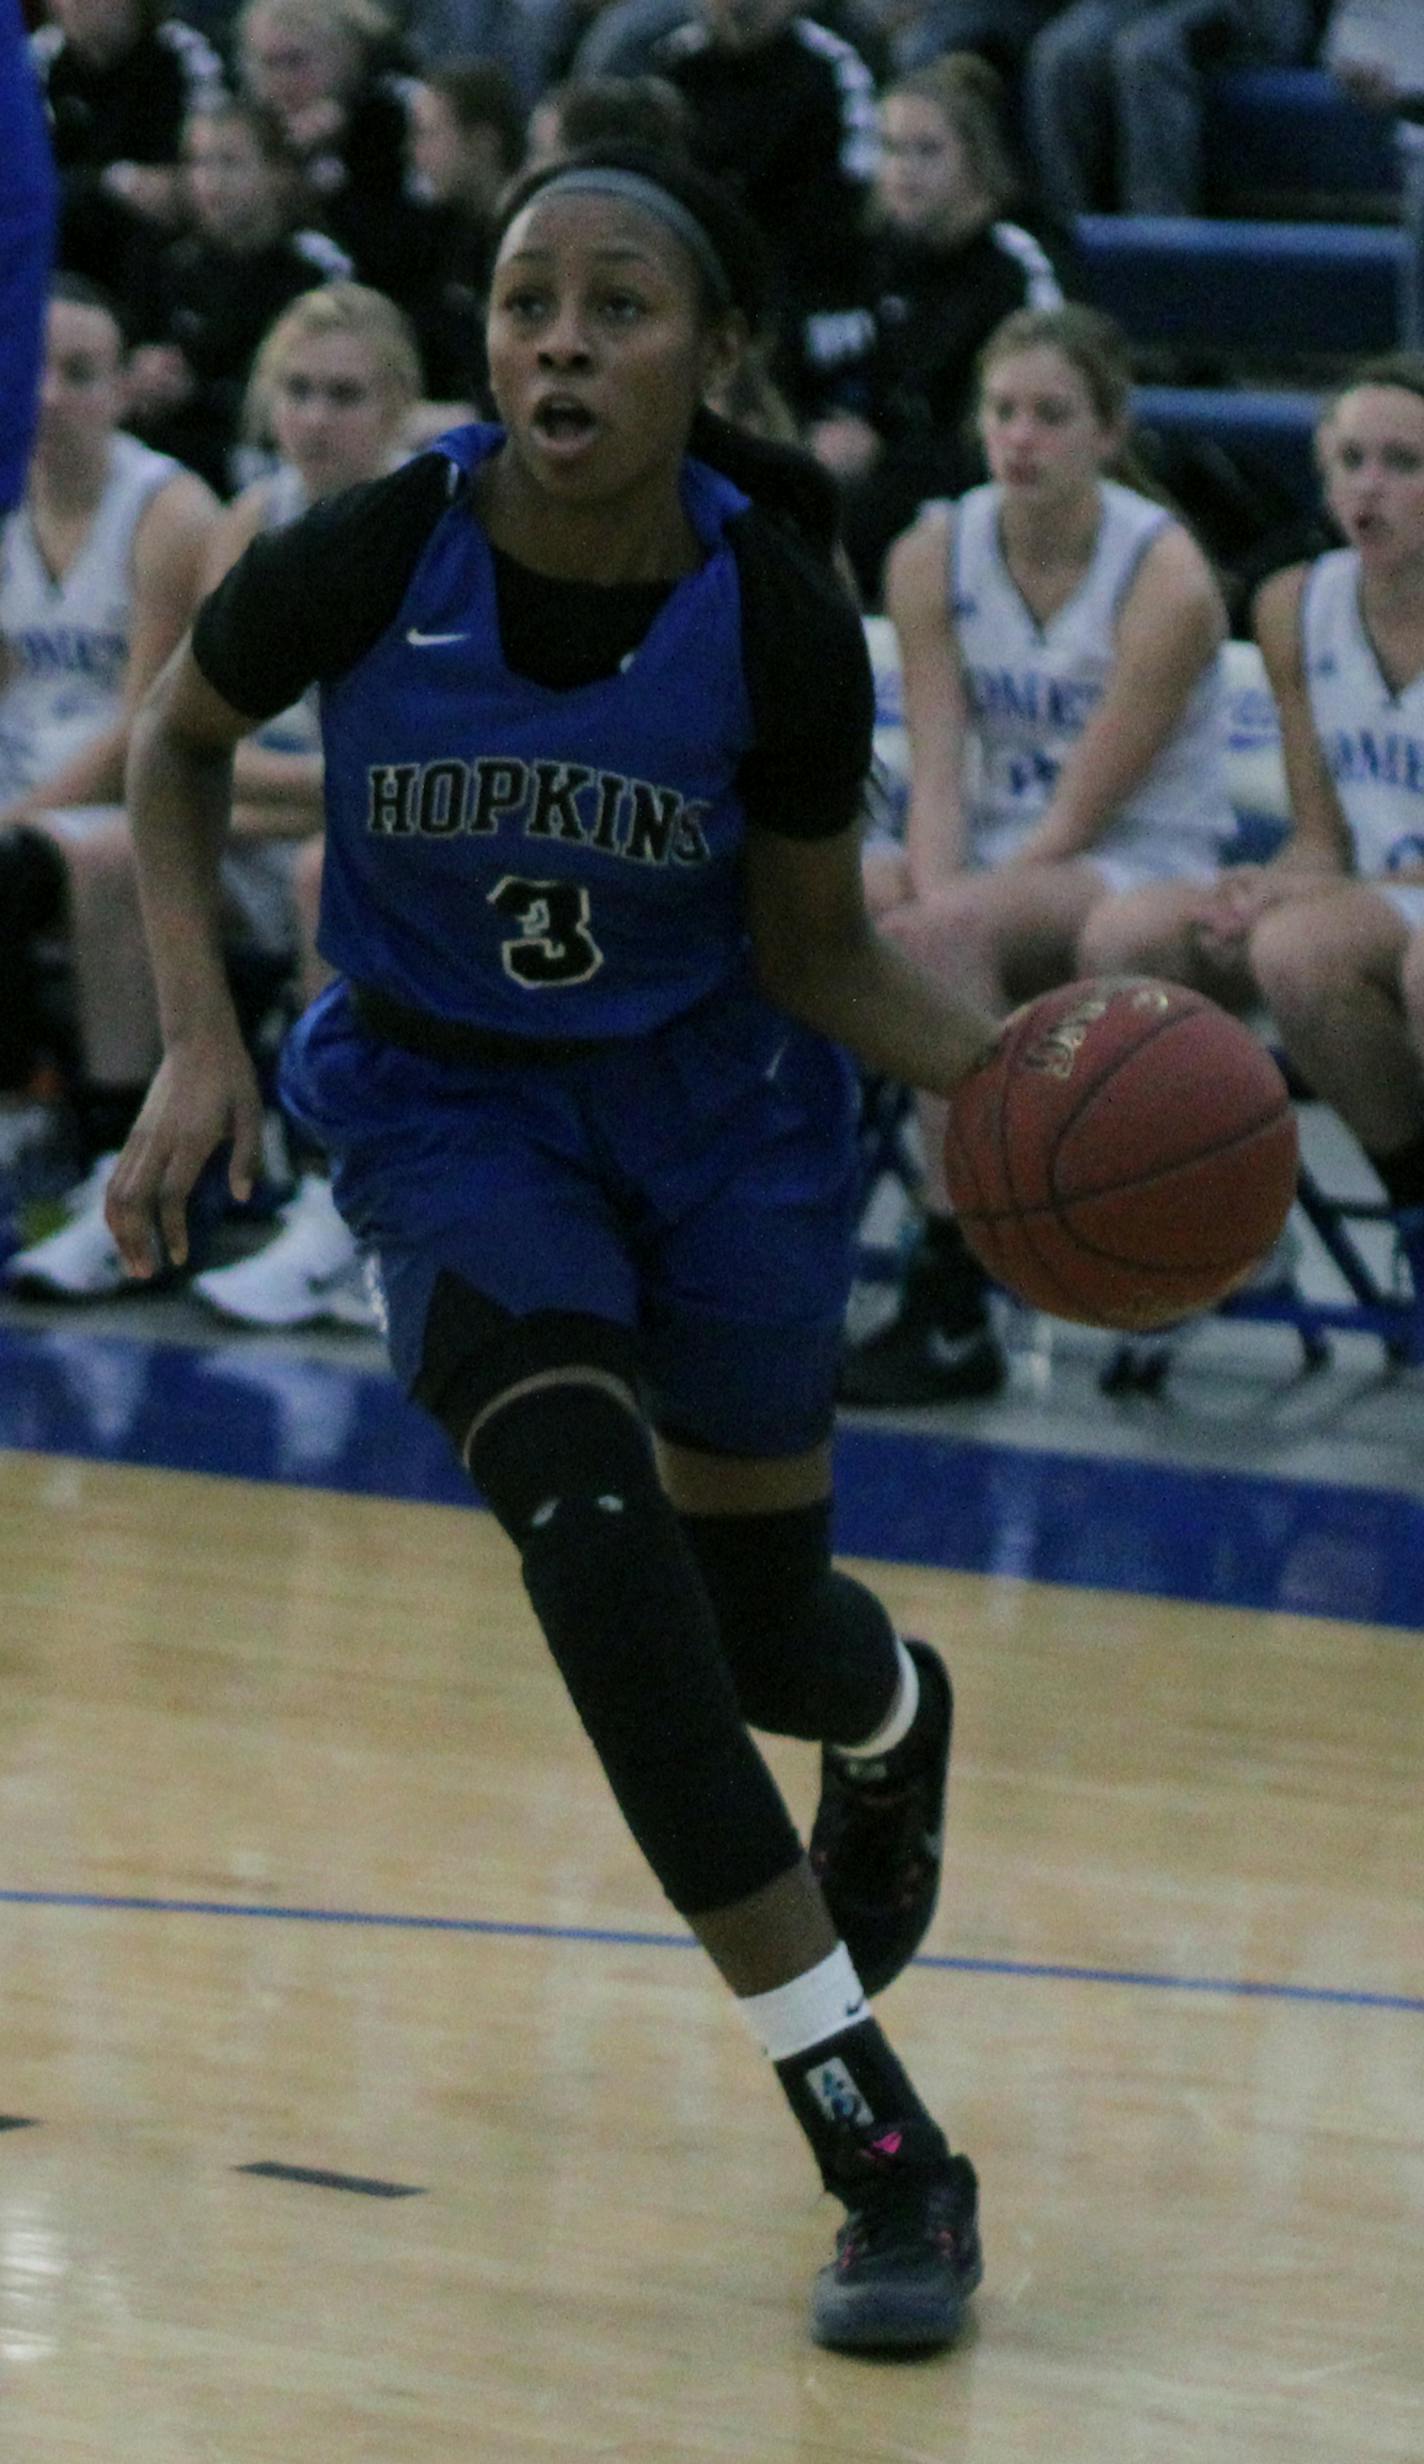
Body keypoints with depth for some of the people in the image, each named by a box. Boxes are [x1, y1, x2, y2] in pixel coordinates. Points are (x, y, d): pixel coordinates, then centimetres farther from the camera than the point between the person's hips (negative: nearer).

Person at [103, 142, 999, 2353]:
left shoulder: (779, 616, -22)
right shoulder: (372, 563, -24)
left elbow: (816, 959, -9)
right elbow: (179, 741, -2)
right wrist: (197, 1043, -11)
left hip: (721, 1096, 1)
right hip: (449, 1097, -1)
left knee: (756, 1617, 11)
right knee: (596, 1542, -23)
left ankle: (897, 1717, 56)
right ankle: (877, 2140, -17)